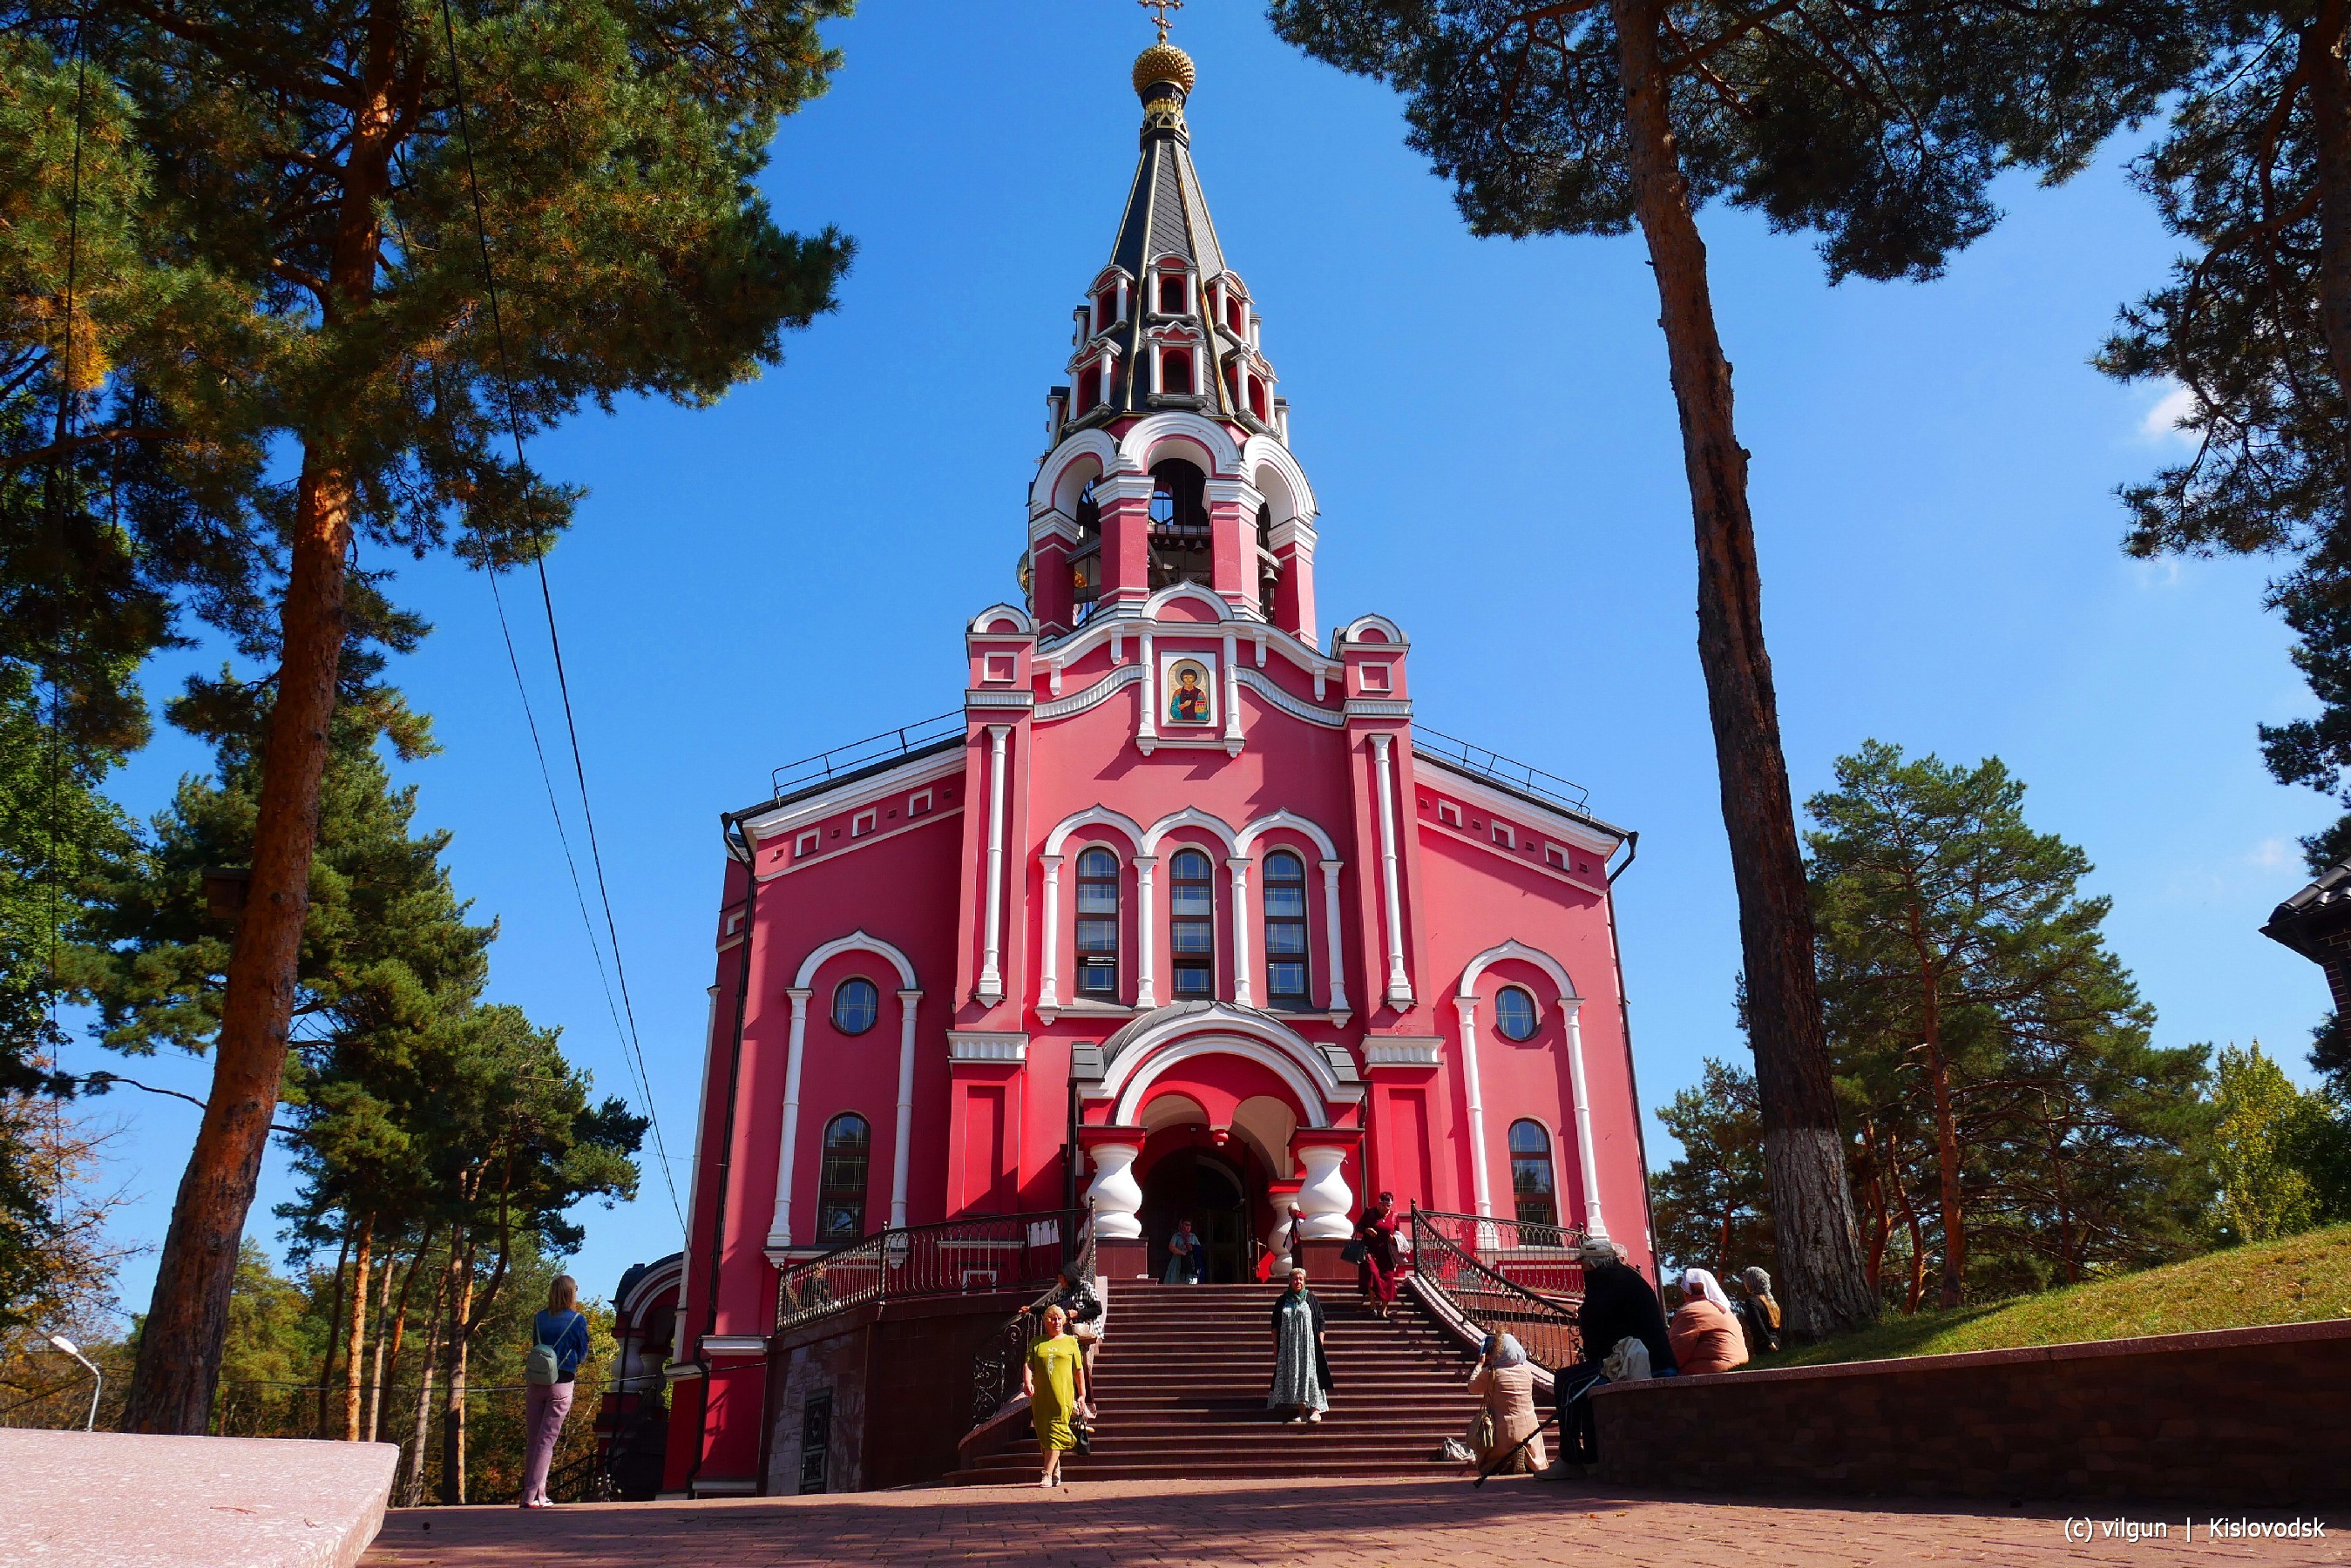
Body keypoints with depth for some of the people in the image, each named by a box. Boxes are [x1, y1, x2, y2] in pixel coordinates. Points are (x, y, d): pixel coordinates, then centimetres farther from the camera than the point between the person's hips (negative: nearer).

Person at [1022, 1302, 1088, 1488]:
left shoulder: (1070, 1341, 10)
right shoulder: (1037, 1343, 13)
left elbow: (1079, 1369, 11)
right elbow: (1028, 1364, 2)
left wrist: (1082, 1394, 9)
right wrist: (1027, 1382, -17)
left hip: (1063, 1395, -2)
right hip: (1040, 1395, 2)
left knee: (1055, 1432, -11)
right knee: (1043, 1434, 6)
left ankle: (1047, 1475, -14)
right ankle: (1056, 1472, 21)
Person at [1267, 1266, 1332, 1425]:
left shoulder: (1312, 1299, 3)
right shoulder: (1282, 1301, 8)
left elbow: (1321, 1323, 3)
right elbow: (1275, 1326, 10)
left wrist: (1320, 1345, -5)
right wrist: (1276, 1349, 4)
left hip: (1308, 1345, -2)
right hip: (1288, 1346, 2)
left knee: (1310, 1375, -8)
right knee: (1293, 1377, 1)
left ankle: (1315, 1410, -7)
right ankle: (1301, 1411, 7)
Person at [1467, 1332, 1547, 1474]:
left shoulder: (1490, 1372, -11)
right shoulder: (1527, 1368, 0)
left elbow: (1472, 1387, 5)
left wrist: (1480, 1364, 17)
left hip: (1505, 1433, -3)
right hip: (1530, 1431, 3)